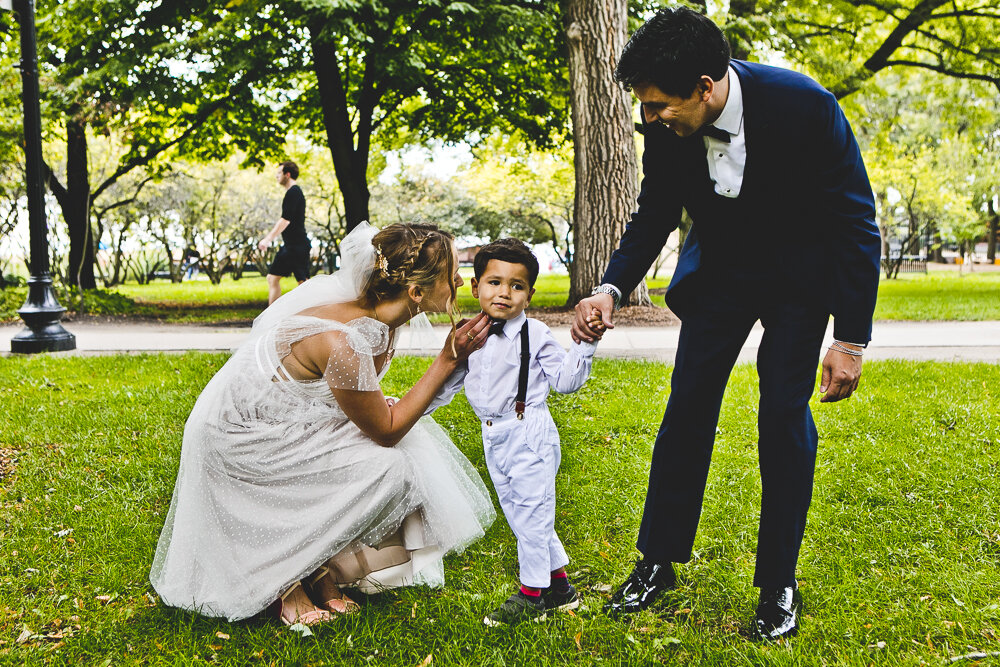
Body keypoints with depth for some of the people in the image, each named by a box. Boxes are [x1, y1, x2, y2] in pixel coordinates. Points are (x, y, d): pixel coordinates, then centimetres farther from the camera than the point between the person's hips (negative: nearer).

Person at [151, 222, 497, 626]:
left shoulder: (371, 312, -7)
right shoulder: (344, 345, -34)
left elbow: (379, 414, 6)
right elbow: (386, 430, -20)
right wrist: (449, 360, -20)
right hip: (239, 440, -9)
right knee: (388, 468, -17)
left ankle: (319, 570, 8)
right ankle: (279, 580, -2)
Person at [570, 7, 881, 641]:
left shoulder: (804, 106, -30)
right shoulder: (668, 125, -19)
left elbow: (855, 223, -22)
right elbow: (655, 213, -2)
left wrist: (852, 339, -21)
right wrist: (612, 288, -19)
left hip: (799, 274, -3)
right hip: (720, 270, 4)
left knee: (784, 415, -7)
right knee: (688, 409, 1)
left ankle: (778, 584, 7)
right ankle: (658, 563, 14)